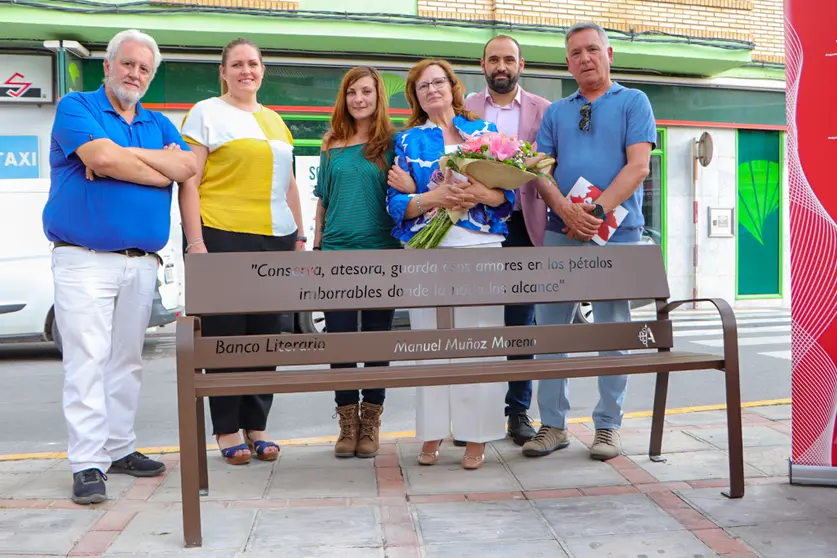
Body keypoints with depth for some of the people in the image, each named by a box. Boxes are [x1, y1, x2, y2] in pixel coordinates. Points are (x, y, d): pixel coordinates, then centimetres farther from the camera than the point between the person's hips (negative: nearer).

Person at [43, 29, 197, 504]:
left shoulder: (159, 124, 17)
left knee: (127, 360, 10)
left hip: (142, 263, 5)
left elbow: (188, 166, -2)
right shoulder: (76, 108, 1)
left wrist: (122, 154, -10)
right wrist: (161, 171, -5)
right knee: (87, 358, -8)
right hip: (84, 259, -5)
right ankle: (87, 463, -3)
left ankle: (119, 448, 20)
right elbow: (103, 157, -18)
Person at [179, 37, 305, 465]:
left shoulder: (274, 120, 19)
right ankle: (227, 430, 12)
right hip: (222, 238, -5)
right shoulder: (206, 113, 2)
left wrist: (300, 237, 16)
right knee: (225, 334, 1)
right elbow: (188, 183, -5)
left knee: (266, 334, 7)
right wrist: (195, 242, -14)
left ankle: (256, 426, 19)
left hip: (274, 242, 5)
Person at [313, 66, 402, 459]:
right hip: (337, 252, 3)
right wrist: (316, 247, 11)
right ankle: (348, 421, 16)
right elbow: (322, 201, 15)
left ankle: (370, 421, 18)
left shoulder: (392, 143, 2)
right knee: (339, 336, 2)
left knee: (377, 336, 5)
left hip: (381, 253, -2)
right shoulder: (332, 147, 11)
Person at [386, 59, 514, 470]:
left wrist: (480, 194, -15)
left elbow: (507, 193, 6)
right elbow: (396, 204, 5)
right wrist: (432, 197, -13)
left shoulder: (484, 131, 13)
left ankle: (476, 435, 6)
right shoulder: (407, 140, 13)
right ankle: (432, 435, 11)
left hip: (480, 246, 0)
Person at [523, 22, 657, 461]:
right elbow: (539, 170, 7)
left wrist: (597, 211, -16)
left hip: (616, 231, -3)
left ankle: (608, 427, 13)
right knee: (550, 326, 3)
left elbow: (638, 165, -5)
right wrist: (566, 210, -12)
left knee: (612, 329, 2)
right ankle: (552, 425, 13)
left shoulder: (633, 102, 7)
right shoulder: (556, 112, 16)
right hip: (560, 232, 4)